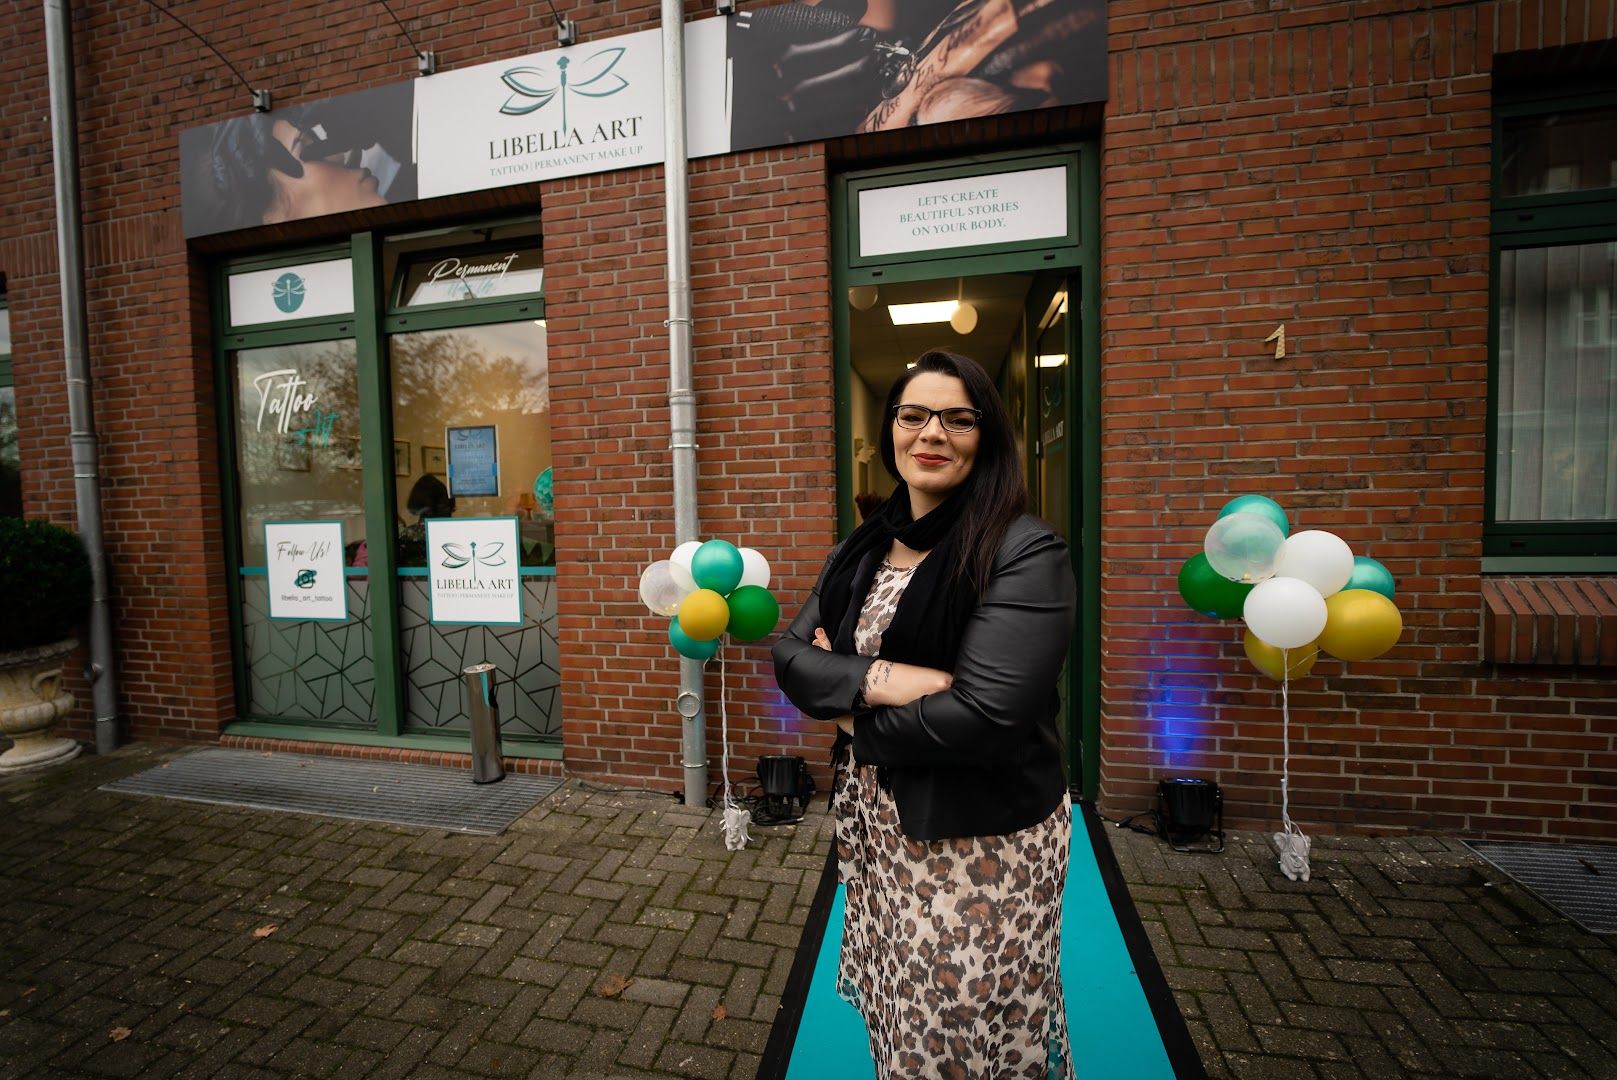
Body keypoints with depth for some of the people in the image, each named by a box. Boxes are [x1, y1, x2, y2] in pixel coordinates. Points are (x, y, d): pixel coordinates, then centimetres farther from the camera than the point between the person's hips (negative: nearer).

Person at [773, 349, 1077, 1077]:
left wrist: (852, 715, -12)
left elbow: (983, 717, -26)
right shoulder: (864, 548, 3)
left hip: (981, 838, -5)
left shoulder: (1025, 552, -17)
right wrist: (882, 679, -23)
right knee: (895, 1017, 23)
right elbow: (791, 656, -4)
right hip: (874, 824, 6)